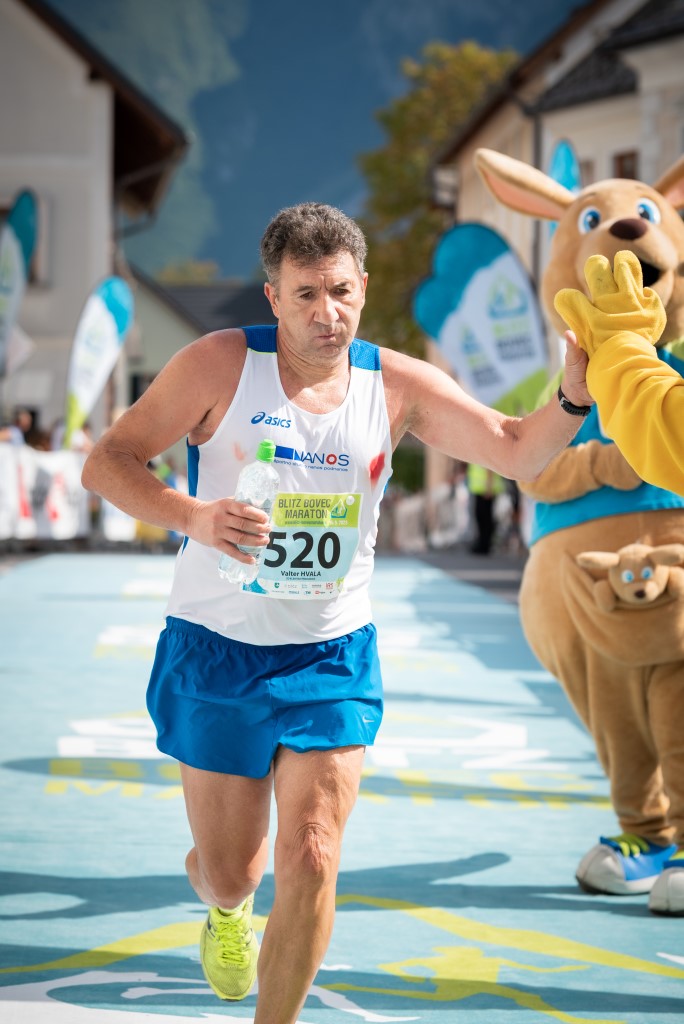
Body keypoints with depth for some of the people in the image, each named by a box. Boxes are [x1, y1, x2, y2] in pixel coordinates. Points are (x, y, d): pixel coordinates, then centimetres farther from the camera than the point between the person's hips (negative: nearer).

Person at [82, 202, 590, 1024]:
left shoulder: (397, 386, -4)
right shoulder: (221, 364, -11)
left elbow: (517, 452, -8)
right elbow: (106, 461, -11)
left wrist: (571, 399, -29)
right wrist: (192, 516, -29)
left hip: (331, 658, 1)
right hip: (215, 651, -1)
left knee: (311, 859, -10)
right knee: (231, 873, 9)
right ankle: (224, 905, 49)